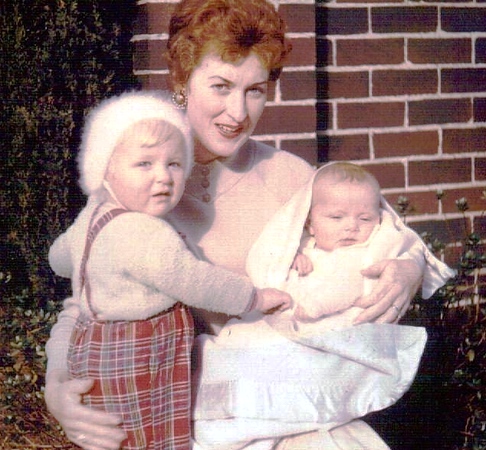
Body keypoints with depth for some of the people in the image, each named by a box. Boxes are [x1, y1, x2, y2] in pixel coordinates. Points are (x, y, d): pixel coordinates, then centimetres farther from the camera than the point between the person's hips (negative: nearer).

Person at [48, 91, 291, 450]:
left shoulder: (92, 222, 11)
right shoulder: (144, 233, -23)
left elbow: (60, 256, 29)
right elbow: (193, 282, -23)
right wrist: (256, 298, -10)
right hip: (134, 375, -10)